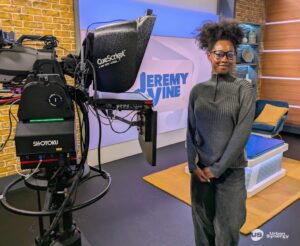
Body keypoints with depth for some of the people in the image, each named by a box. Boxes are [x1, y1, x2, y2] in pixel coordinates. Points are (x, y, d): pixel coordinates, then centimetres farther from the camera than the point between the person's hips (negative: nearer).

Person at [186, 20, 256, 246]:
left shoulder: (244, 89, -5)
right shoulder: (198, 90, 2)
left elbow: (242, 132, -12)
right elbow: (191, 131, 4)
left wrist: (217, 168, -13)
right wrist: (193, 166, -5)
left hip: (230, 171, -2)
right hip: (201, 170, 2)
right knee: (203, 227, 16)